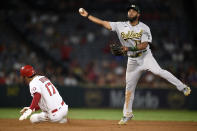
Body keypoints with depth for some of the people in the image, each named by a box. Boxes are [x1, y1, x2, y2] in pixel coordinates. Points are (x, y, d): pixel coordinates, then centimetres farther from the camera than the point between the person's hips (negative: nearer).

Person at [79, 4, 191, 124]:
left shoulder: (144, 28, -7)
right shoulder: (121, 26, 1)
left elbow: (144, 45, -16)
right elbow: (103, 23, -2)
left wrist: (129, 48, -27)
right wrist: (87, 15, -8)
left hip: (145, 57, -3)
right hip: (132, 60, 3)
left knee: (158, 71, -29)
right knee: (129, 87, 6)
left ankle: (183, 87, -26)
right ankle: (127, 114, 18)